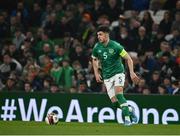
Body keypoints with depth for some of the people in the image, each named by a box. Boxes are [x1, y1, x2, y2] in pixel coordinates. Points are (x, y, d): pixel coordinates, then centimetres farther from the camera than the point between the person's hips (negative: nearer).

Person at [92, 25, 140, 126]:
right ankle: (130, 110, 22)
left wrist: (132, 72, -17)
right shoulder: (97, 47, -1)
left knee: (118, 94, -26)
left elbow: (128, 59, -9)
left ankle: (127, 118, -22)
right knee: (114, 102, -4)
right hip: (107, 76, 4)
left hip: (118, 72, -4)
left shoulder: (115, 46, -14)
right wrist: (96, 73, 7)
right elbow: (95, 60, 18)